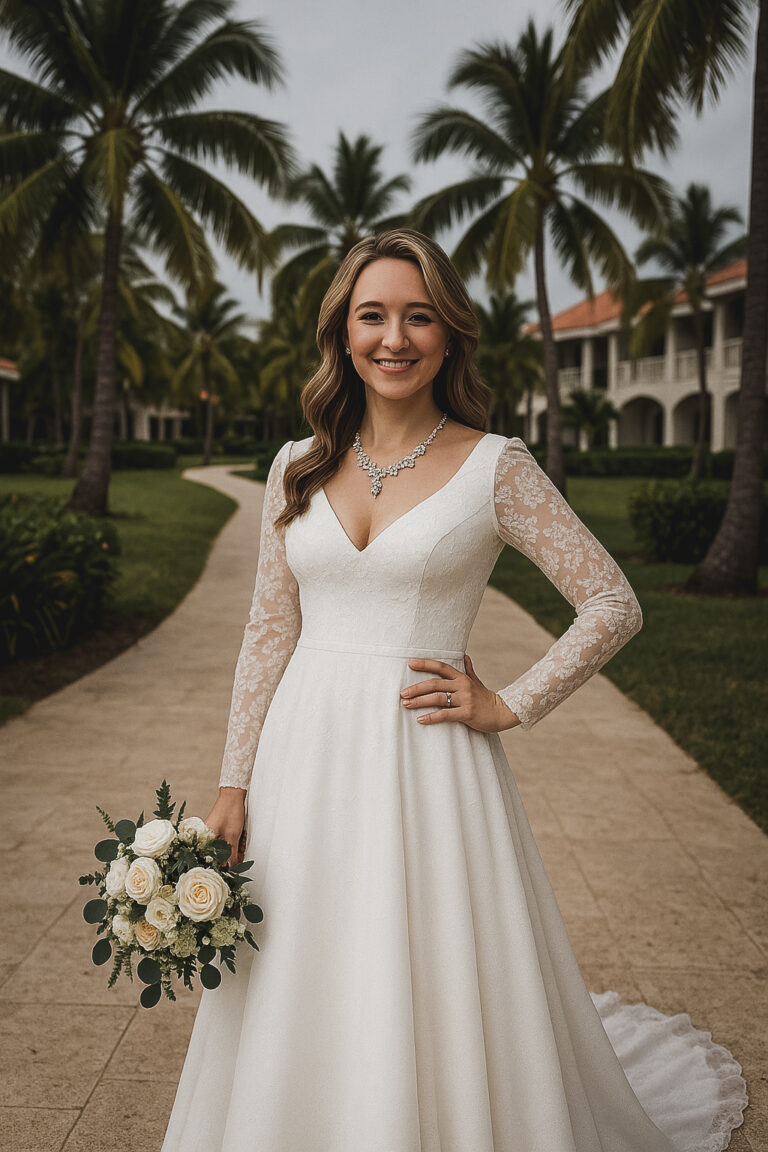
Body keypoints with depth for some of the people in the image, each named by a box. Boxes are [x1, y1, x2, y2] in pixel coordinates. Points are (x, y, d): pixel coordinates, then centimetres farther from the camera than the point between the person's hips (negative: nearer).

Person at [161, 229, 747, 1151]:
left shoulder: (496, 467, -4)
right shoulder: (298, 468, 6)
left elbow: (615, 605, -2)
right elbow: (268, 633, 8)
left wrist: (510, 707, -7)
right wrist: (235, 784, 5)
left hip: (427, 764, -3)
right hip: (305, 759, 4)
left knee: (430, 1009, 5)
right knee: (296, 1017, 13)